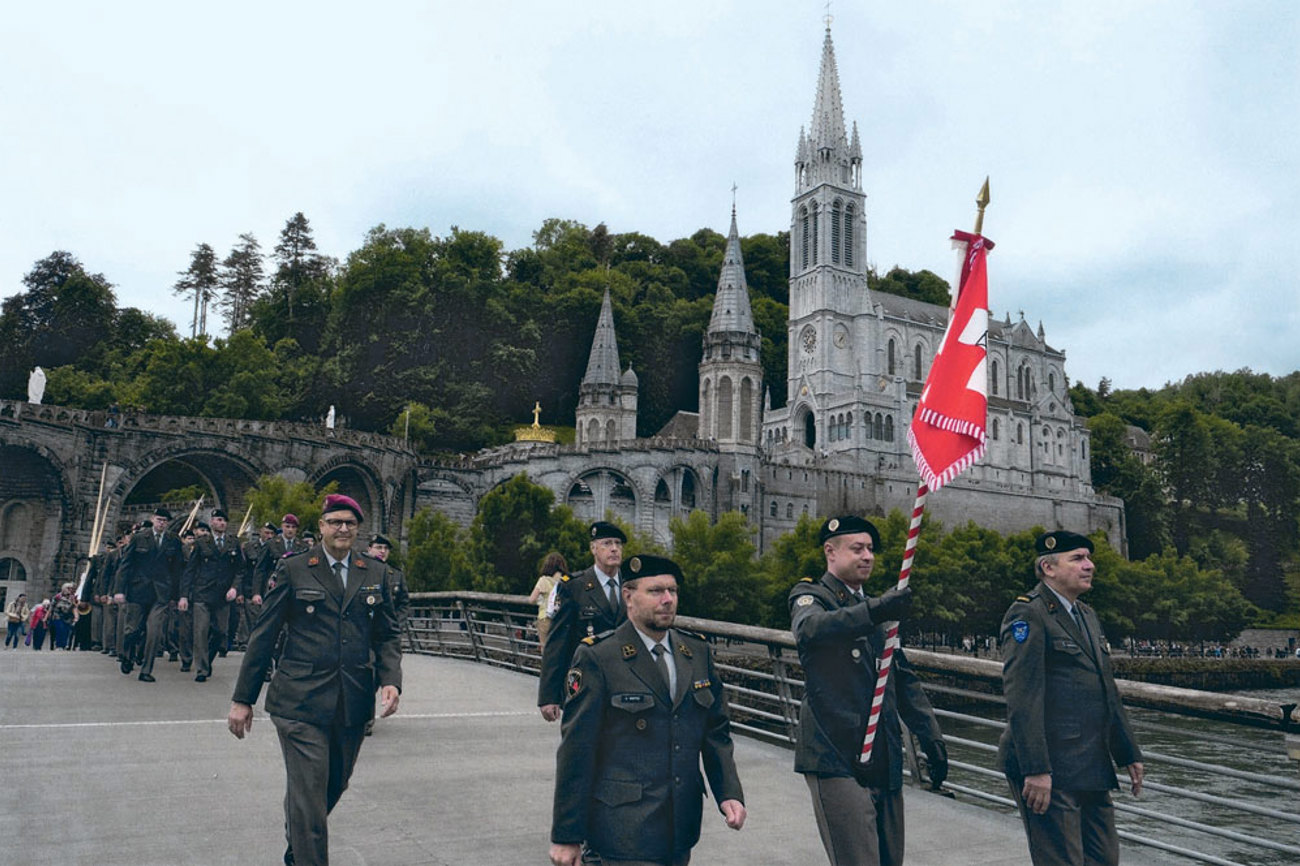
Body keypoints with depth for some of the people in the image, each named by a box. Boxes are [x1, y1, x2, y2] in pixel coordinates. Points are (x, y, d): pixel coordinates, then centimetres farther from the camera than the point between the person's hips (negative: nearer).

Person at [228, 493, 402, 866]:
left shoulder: (375, 573, 9)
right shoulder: (293, 570, 0)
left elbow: (387, 635, 12)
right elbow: (263, 635, 2)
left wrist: (391, 680, -5)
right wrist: (243, 698, 1)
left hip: (353, 705, 4)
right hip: (301, 701, -4)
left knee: (334, 787, 17)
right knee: (308, 793, -7)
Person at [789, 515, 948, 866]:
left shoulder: (875, 609, 20)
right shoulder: (811, 595, -3)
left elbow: (904, 679, 23)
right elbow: (808, 628, -28)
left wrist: (931, 737, 14)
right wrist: (875, 611, -42)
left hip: (885, 763, 7)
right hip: (837, 761, -7)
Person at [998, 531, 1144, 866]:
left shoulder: (1087, 616, 17)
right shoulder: (1027, 615, -12)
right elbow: (1022, 697, -19)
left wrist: (1129, 753, 20)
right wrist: (1035, 770, -23)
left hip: (1091, 770, 9)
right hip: (1050, 771, -9)